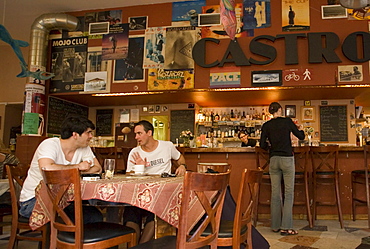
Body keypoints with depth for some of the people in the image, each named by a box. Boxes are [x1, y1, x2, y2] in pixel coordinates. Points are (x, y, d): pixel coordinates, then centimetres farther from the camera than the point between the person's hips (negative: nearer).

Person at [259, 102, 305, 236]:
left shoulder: (266, 125, 3)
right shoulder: (287, 121, -3)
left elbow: (262, 145, 0)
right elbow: (301, 136, 3)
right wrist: (301, 130, 23)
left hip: (273, 160, 3)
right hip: (287, 159, -3)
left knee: (275, 193, 9)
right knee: (289, 193, 1)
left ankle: (275, 226, 15)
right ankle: (286, 227, -1)